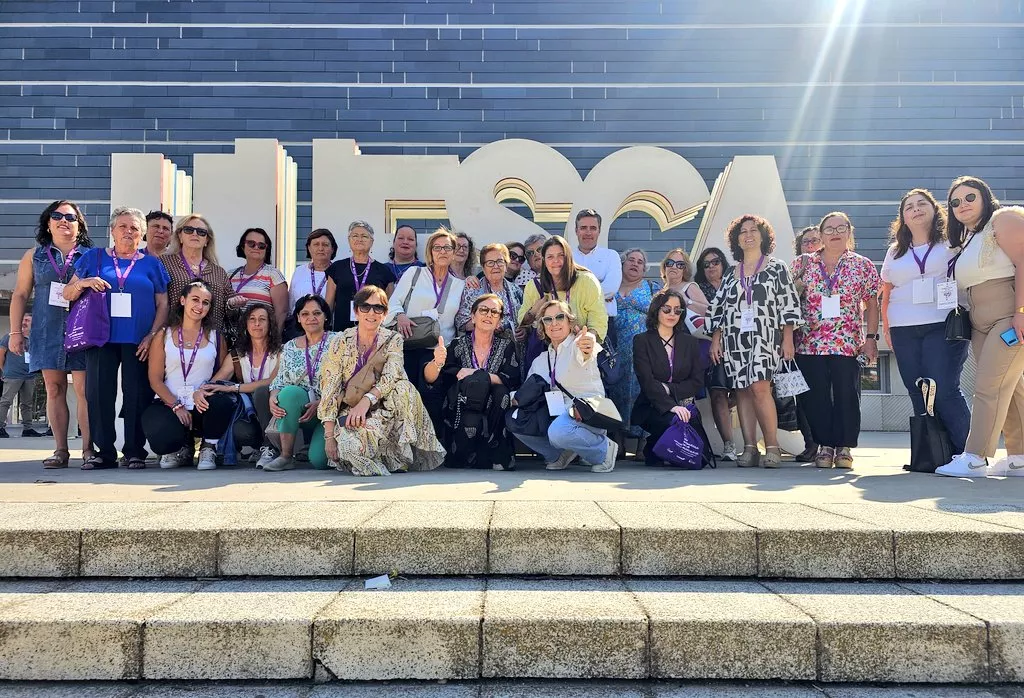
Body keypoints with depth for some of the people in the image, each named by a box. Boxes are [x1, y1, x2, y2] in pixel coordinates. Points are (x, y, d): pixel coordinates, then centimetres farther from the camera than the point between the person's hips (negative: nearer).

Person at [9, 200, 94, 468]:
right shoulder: (35, 255, 13)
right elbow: (20, 294, 12)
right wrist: (15, 332, 6)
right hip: (46, 333, 3)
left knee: (84, 389, -8)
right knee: (54, 390, 3)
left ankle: (88, 448, -4)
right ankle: (61, 450, 7)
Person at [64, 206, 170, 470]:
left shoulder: (152, 263, 11)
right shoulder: (94, 257, 13)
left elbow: (163, 304, 7)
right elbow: (67, 294, 13)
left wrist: (152, 335, -6)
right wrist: (83, 283, -9)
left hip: (138, 341, -1)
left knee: (137, 395, -2)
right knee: (98, 394, -2)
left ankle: (135, 451, 7)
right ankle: (104, 452, 6)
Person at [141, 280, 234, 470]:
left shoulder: (215, 338, 12)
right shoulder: (163, 336, 8)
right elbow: (155, 380, 3)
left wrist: (202, 392, -16)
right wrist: (176, 406, -11)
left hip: (203, 405, 1)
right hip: (169, 404, 0)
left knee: (224, 403, -35)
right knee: (161, 439, -32)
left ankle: (208, 449, -4)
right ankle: (182, 449, 10)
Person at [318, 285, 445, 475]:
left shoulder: (393, 340, 1)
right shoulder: (341, 342, -1)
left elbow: (392, 376, -16)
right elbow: (330, 389, -6)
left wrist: (367, 400, -35)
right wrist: (329, 436, -14)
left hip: (382, 409, 2)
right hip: (348, 411, -2)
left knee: (403, 388, -30)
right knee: (352, 443, -36)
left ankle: (397, 454, -17)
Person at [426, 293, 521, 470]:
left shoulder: (506, 345, 5)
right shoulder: (459, 345, 3)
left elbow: (512, 379, -10)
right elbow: (429, 378, -9)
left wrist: (476, 374, -17)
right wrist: (437, 363, -32)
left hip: (493, 412, 1)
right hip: (460, 414, -1)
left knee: (501, 391, -29)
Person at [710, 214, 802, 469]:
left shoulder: (776, 268, 8)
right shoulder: (732, 275, 17)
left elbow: (789, 305, 2)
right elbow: (719, 309, 16)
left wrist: (788, 339, -6)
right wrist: (716, 339, 6)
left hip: (765, 336, -4)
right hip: (735, 338, 4)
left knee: (759, 387, -18)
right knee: (742, 390, -1)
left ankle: (772, 446, -10)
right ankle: (749, 448, 0)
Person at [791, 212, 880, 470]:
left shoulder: (863, 265, 8)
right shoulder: (803, 263, 8)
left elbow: (871, 305, 7)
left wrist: (871, 338, -1)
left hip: (848, 343, 0)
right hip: (809, 343, 1)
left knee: (847, 396, -2)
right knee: (817, 397, 1)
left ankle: (844, 447, 8)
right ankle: (824, 445, 10)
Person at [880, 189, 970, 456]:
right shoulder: (895, 253, 18)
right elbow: (886, 294, 19)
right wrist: (887, 329, 12)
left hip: (944, 327, -3)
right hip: (904, 332, 4)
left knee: (944, 391, -14)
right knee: (919, 395, 1)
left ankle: (966, 452, -3)